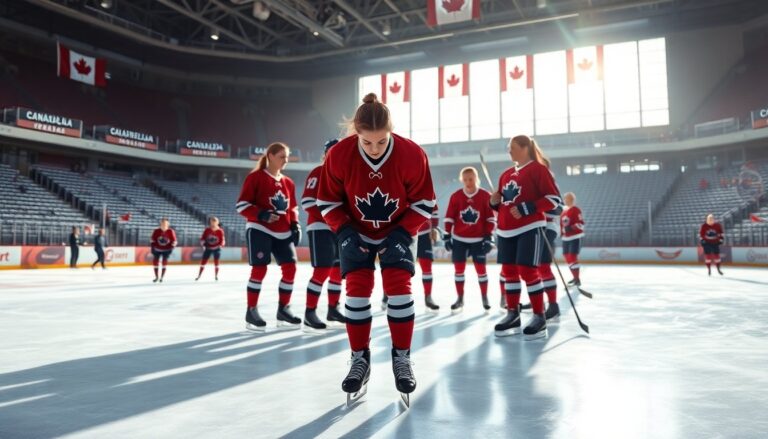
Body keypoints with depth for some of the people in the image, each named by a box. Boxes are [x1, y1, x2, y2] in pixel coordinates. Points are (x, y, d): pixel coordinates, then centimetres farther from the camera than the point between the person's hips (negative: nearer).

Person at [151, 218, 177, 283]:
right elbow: (153, 240, 1)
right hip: (157, 249, 2)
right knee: (155, 262, 2)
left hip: (166, 250, -2)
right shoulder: (156, 231, -12)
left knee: (164, 262, -10)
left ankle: (162, 277, 2)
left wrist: (171, 248, -10)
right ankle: (156, 277, 20)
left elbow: (174, 241, -6)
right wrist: (152, 247, -2)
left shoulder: (171, 231, -15)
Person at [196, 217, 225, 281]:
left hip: (216, 249, -2)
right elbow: (202, 238, 2)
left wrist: (221, 245, -24)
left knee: (216, 262, 0)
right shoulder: (207, 230, -5)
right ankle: (199, 276, 14)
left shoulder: (220, 231, -9)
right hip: (208, 248, 2)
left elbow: (222, 240, -6)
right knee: (203, 262, 4)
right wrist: (203, 245, -10)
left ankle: (216, 276, 12)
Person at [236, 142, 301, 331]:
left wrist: (295, 225, 5)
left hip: (283, 233, 6)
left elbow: (292, 208, 21)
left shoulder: (288, 183, 13)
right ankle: (251, 311, 1)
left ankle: (283, 309, 12)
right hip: (259, 230, -6)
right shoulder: (256, 177, -6)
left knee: (290, 268, 0)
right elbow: (242, 204, -9)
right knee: (260, 268, -10)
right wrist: (261, 214, -23)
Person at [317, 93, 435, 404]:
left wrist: (401, 234, -21)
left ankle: (401, 357, 5)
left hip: (397, 232, 0)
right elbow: (328, 202, -9)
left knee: (399, 286, -10)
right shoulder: (338, 155, -24)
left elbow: (424, 203, -13)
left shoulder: (413, 155, -25)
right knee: (357, 288, -6)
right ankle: (360, 359, 8)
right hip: (357, 232, 1)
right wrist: (346, 232, -20)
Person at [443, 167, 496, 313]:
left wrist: (489, 237, -6)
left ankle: (484, 297, 18)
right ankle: (460, 299, 16)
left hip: (478, 239, -1)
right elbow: (449, 218, 1)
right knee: (459, 268, 5)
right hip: (459, 239, 1)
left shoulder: (485, 196, -7)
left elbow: (491, 218, -3)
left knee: (481, 268, 3)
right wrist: (447, 235, 0)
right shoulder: (455, 196, -3)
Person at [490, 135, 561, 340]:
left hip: (530, 228, -7)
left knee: (528, 271, -9)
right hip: (506, 230, 7)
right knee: (509, 271, 8)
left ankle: (539, 317, 2)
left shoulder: (538, 169, -6)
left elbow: (554, 198, -12)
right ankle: (512, 314, 18)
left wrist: (527, 208, -20)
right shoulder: (506, 174, 16)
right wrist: (495, 202, 1)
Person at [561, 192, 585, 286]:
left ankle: (577, 279, -12)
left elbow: (581, 223, -18)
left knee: (573, 256, -15)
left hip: (575, 237, -9)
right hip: (566, 237, 9)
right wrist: (561, 231, 14)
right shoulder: (564, 211, 14)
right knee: (567, 256, 11)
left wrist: (571, 228, -28)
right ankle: (575, 277, 25)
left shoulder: (576, 210, -11)